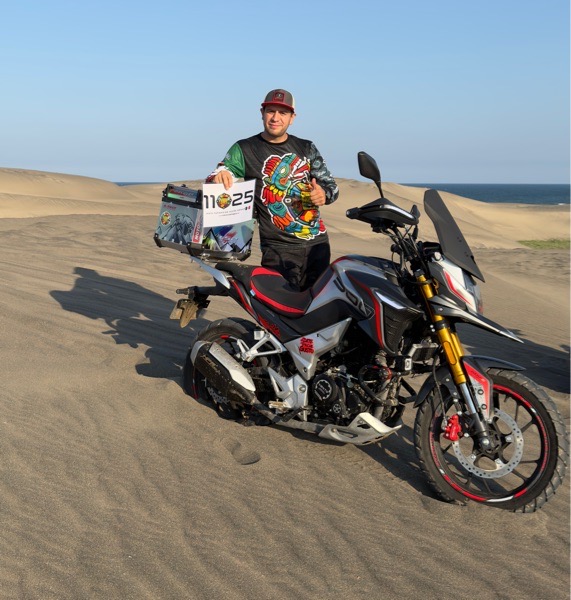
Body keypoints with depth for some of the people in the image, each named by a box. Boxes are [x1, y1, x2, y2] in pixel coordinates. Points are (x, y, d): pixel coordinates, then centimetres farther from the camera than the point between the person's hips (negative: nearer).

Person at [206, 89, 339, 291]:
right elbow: (212, 182, -5)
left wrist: (324, 194, -13)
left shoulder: (306, 148, 13)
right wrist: (219, 175, -30)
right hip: (279, 249, -4)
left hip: (318, 243, 4)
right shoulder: (244, 149, 3)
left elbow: (331, 185, 12)